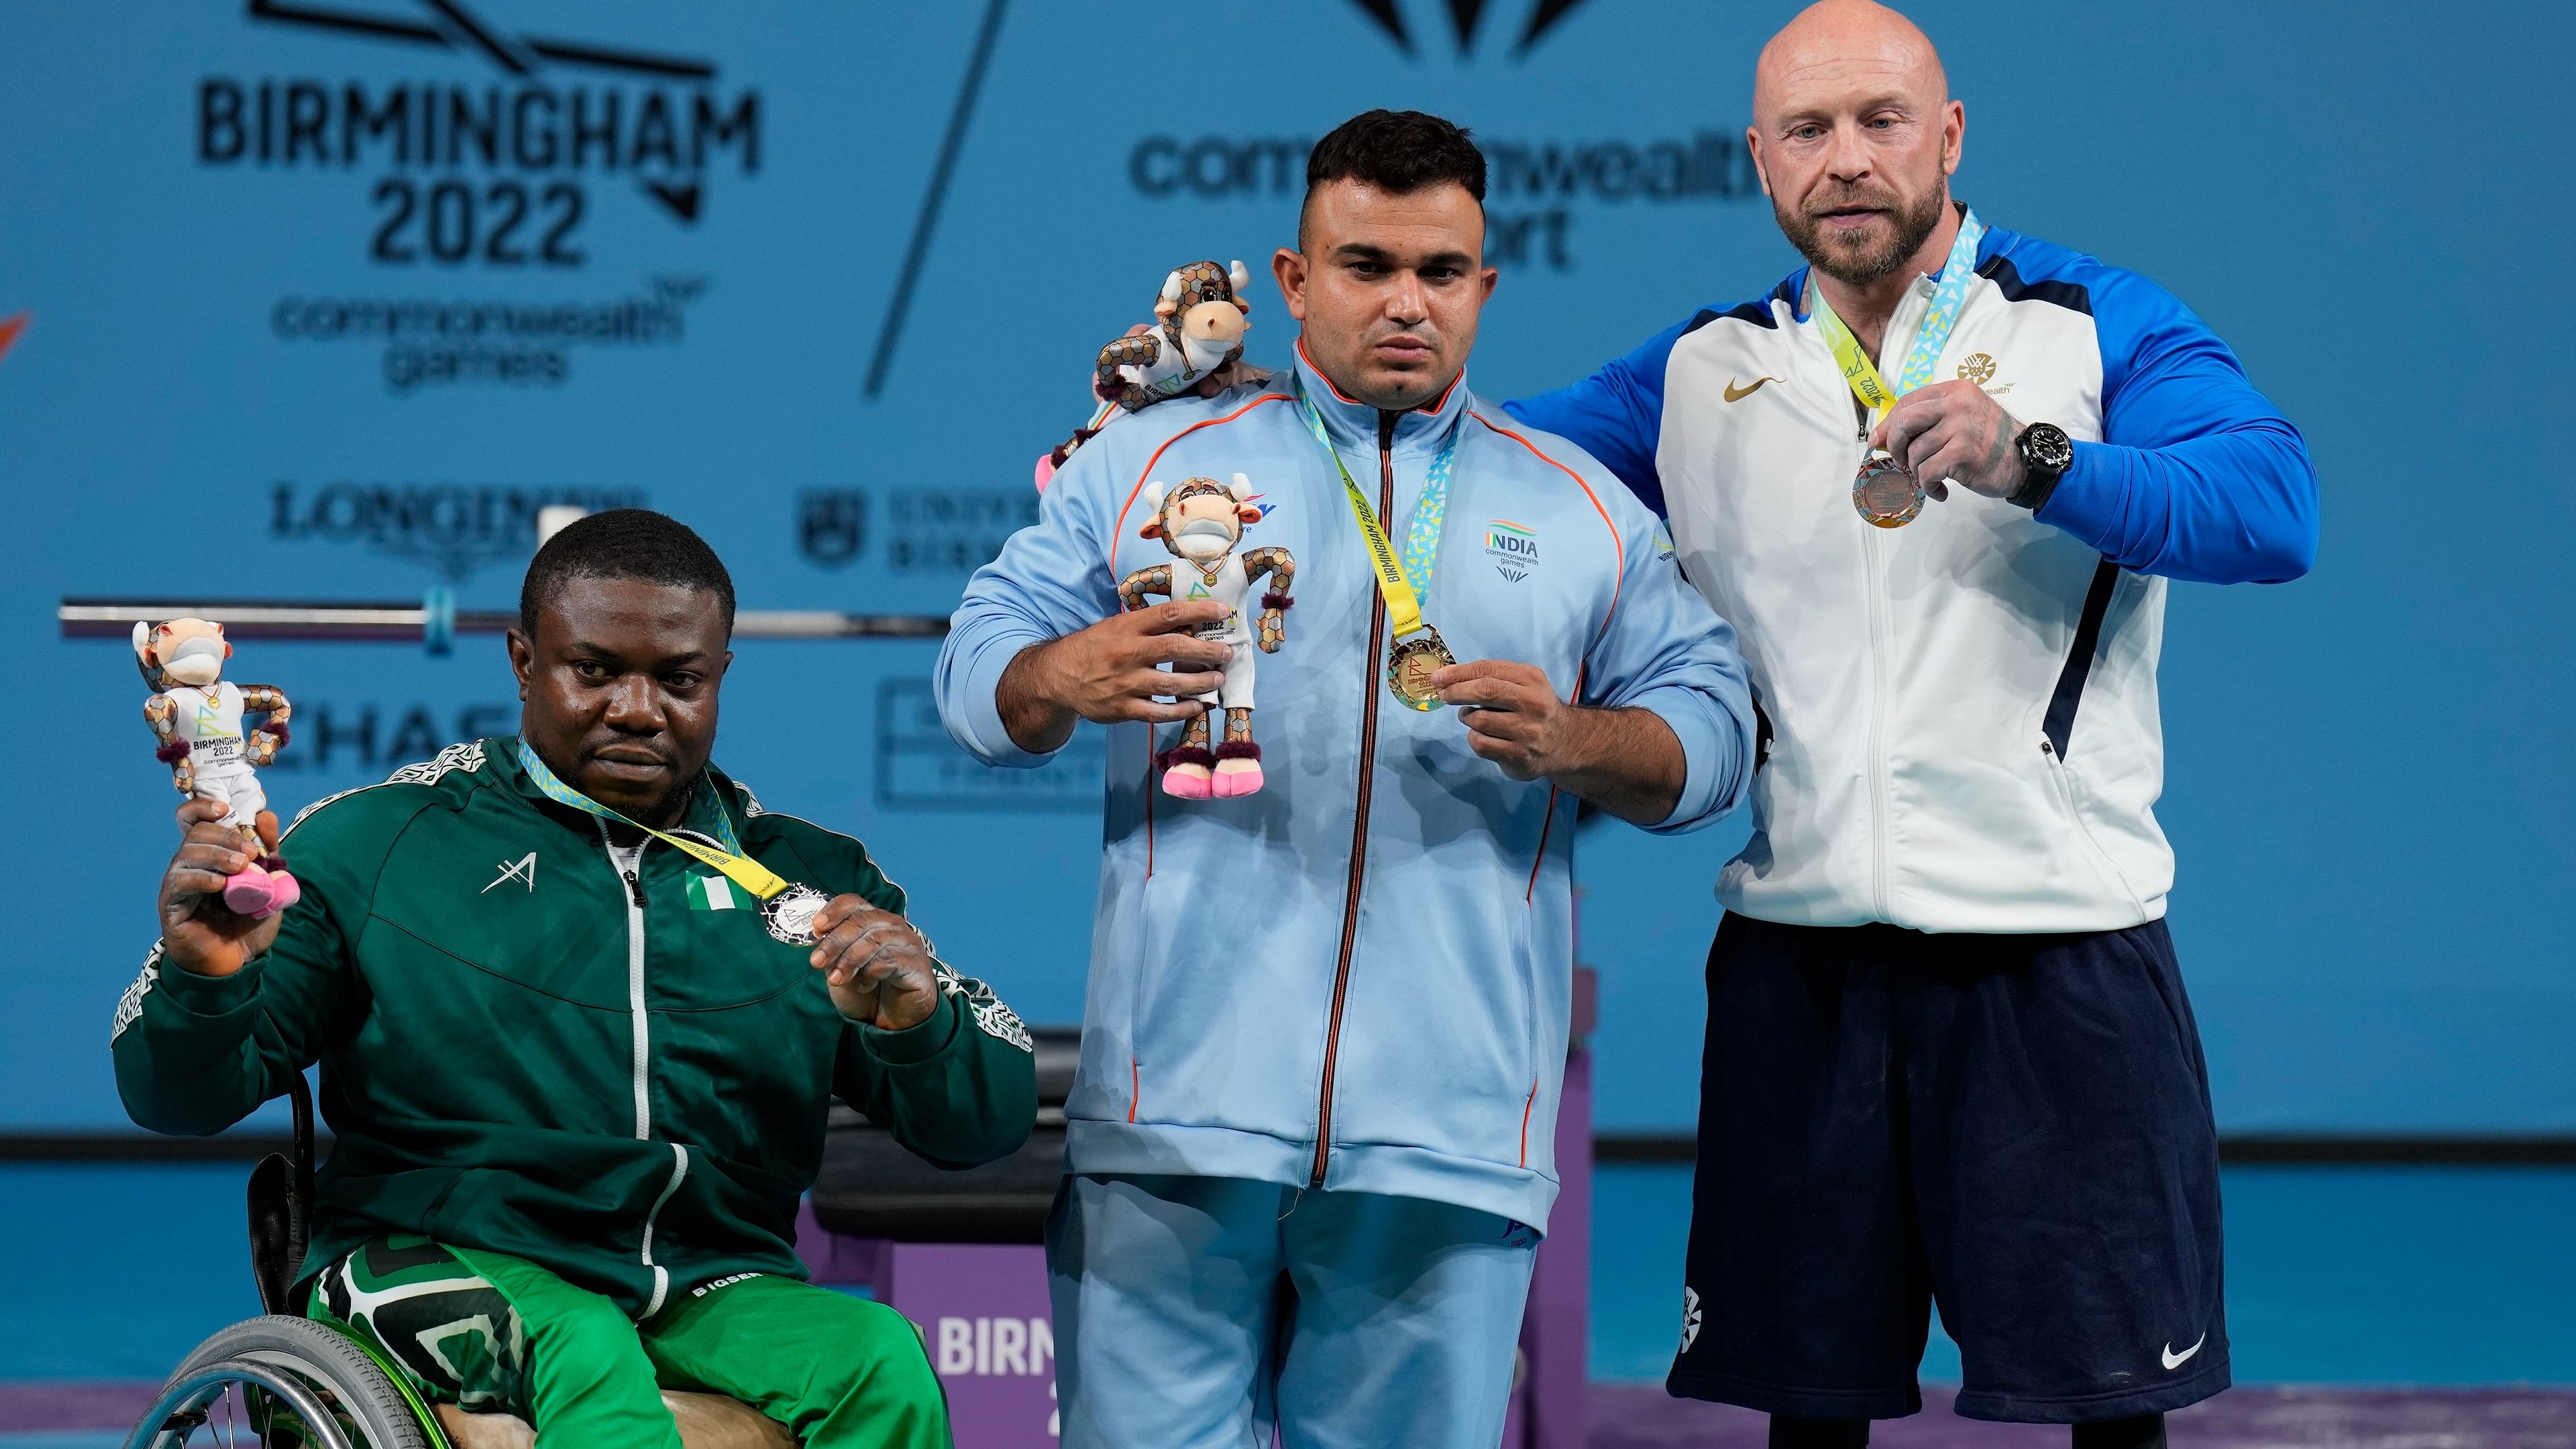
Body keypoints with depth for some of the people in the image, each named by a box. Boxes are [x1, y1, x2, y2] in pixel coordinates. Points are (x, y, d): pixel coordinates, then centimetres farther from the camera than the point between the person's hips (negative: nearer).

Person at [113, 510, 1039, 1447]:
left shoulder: (809, 878, 15)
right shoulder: (373, 845, 7)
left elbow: (989, 1121, 10)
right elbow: (177, 1097, 4)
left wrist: (917, 1023, -14)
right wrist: (203, 979, -20)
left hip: (714, 1289, 3)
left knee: (883, 1358, -27)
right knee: (588, 1356, -35)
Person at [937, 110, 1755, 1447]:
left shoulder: (1584, 513, 16)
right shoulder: (1148, 465, 12)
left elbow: (1709, 735, 12)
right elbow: (979, 671, 9)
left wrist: (1574, 743, -9)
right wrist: (1065, 676, -15)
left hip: (1446, 1132, 1)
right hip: (1179, 1108, -1)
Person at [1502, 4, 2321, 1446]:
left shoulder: (2102, 330, 0)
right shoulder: (1703, 373, 13)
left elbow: (2274, 508, -15)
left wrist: (2030, 462, -29)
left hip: (2061, 952, -3)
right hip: (1799, 957, 3)